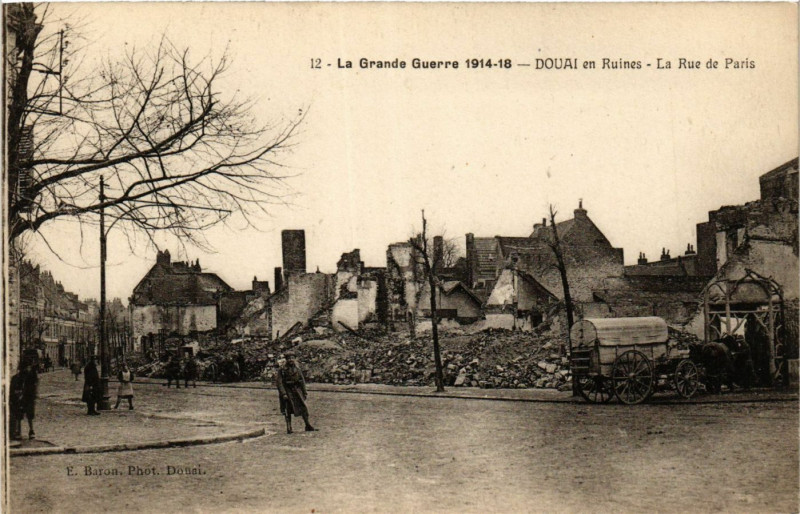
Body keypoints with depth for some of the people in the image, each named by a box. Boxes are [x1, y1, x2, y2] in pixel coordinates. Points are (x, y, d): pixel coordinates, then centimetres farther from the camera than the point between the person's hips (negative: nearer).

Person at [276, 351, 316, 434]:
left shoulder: (297, 368, 5)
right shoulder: (282, 369, -10)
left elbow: (302, 381, 12)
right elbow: (279, 383, -12)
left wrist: (304, 392, 10)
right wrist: (283, 394, -19)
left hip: (297, 390, 4)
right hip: (288, 391, -4)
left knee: (304, 407, 1)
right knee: (288, 410, -2)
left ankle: (308, 426, 10)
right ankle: (289, 428, 6)